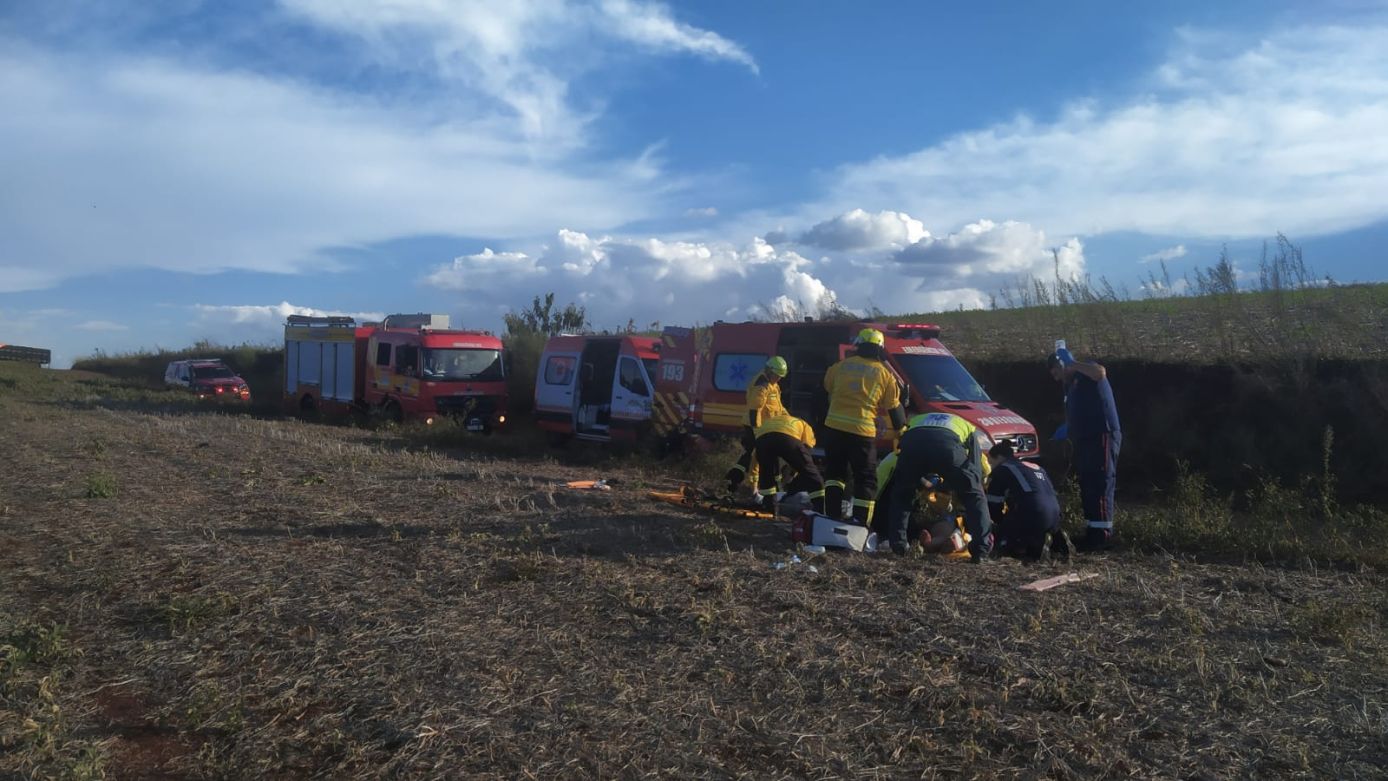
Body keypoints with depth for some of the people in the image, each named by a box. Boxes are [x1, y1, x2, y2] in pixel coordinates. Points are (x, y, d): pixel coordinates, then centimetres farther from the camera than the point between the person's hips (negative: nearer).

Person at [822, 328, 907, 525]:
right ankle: (859, 524, 2)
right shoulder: (884, 373, 4)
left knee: (834, 472, 19)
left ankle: (832, 516, 11)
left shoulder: (841, 365, 9)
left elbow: (827, 386, 25)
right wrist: (902, 429, 24)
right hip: (862, 430, -2)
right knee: (866, 480, 7)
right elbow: (894, 407, 9)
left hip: (834, 427, 3)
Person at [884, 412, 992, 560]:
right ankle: (981, 551, 10)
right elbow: (977, 466, 34)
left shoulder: (915, 420, 48)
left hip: (912, 442, 2)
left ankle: (898, 544, 22)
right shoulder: (967, 426, 42)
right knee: (974, 496, 18)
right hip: (948, 444, -1)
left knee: (901, 495, 27)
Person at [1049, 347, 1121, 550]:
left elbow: (1100, 372, -29)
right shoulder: (1071, 385, 23)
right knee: (1087, 487, 10)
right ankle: (1092, 531, 16)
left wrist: (1073, 364, -18)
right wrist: (1067, 432, 12)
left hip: (1102, 437, -10)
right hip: (1085, 440, 10)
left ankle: (1103, 533, -10)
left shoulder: (1086, 373, -3)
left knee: (1100, 485, -10)